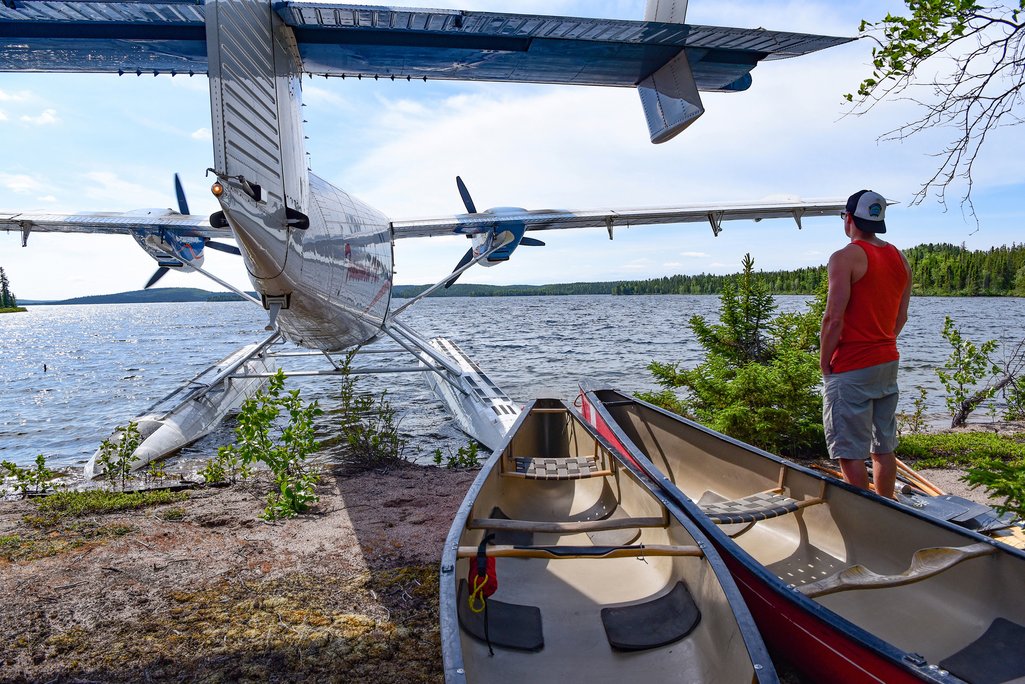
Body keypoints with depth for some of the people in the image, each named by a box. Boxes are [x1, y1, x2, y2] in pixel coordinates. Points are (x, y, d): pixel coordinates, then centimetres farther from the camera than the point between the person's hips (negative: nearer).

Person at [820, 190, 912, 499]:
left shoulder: (846, 257, -14)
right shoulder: (900, 259, 11)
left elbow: (834, 318, -19)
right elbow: (901, 318, 14)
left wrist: (824, 363, -10)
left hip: (851, 369, -8)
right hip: (888, 363, 8)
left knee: (850, 452, -1)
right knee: (884, 446, 16)